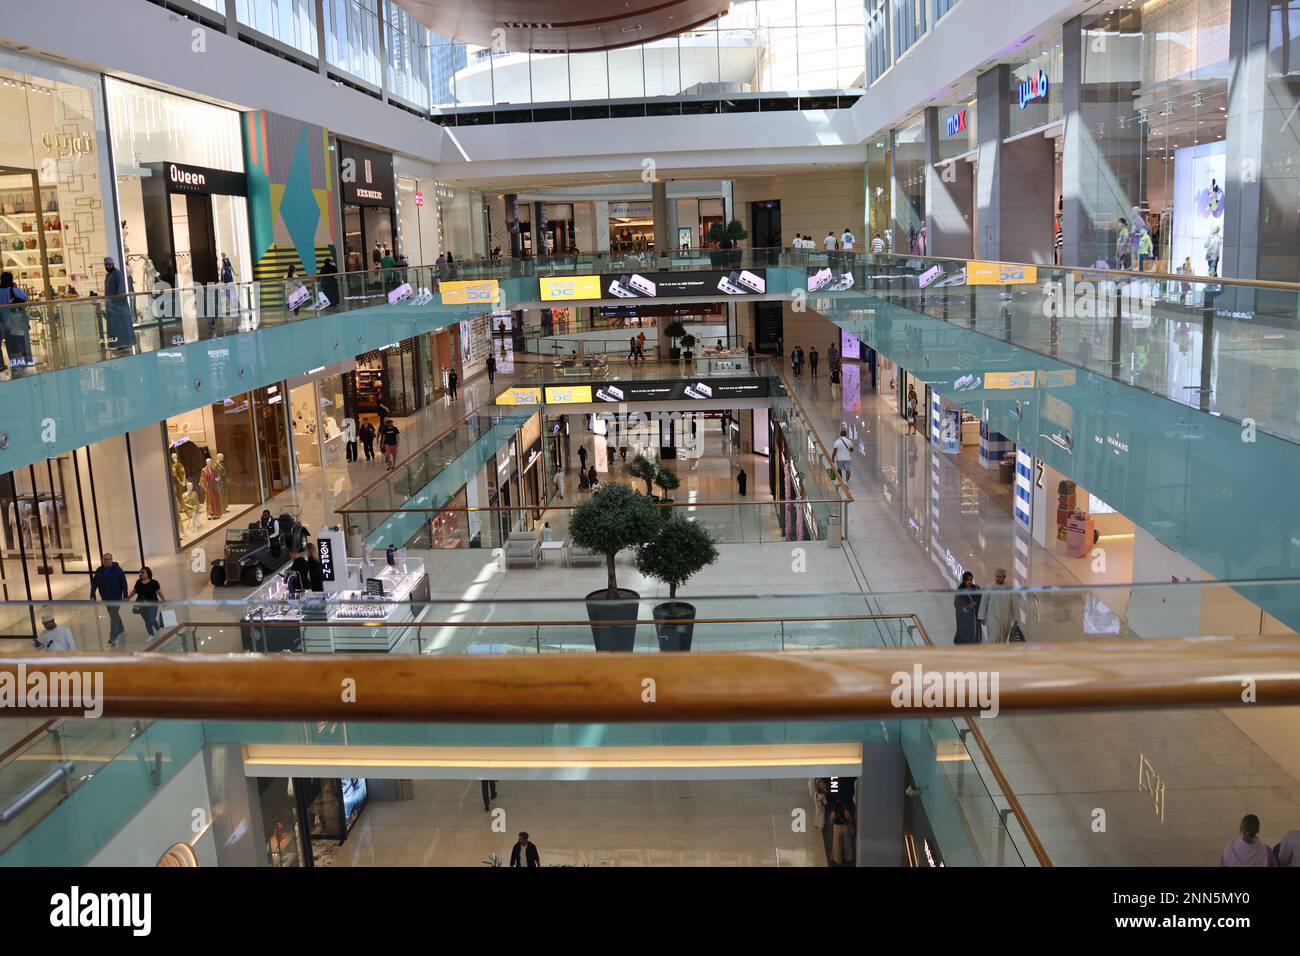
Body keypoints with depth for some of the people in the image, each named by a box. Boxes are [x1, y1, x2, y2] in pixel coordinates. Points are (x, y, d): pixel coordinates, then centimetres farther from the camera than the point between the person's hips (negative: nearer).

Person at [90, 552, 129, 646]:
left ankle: (112, 638, -11)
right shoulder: (99, 571, 0)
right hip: (105, 598, 5)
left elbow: (124, 584, -12)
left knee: (113, 616, -11)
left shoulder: (117, 570, -12)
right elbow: (94, 584, 3)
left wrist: (125, 596, -13)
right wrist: (92, 596, -4)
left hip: (116, 598, -5)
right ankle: (121, 630, 41)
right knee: (114, 614, 20)